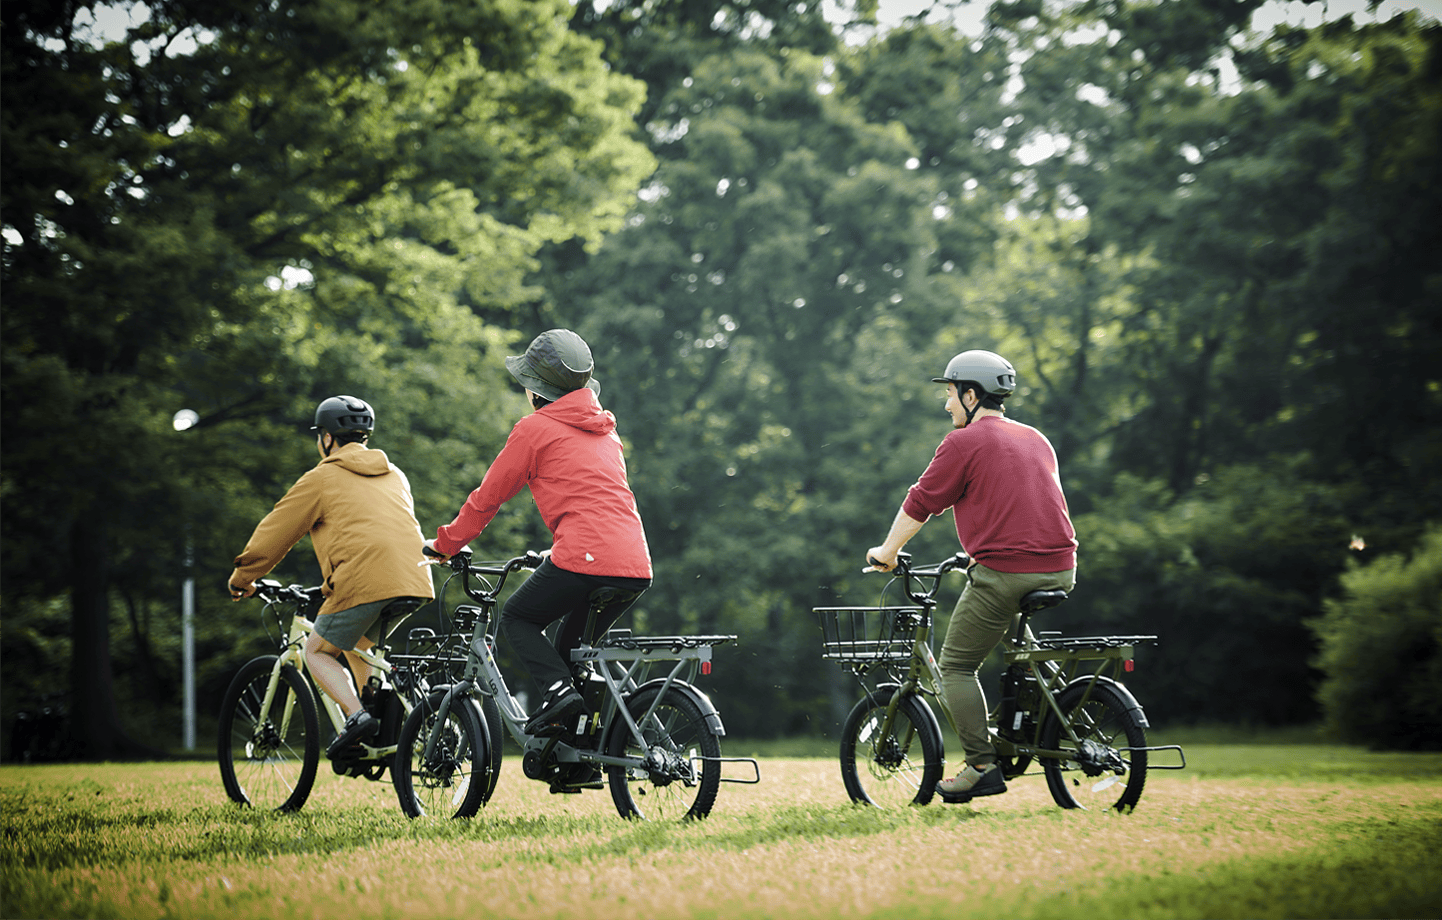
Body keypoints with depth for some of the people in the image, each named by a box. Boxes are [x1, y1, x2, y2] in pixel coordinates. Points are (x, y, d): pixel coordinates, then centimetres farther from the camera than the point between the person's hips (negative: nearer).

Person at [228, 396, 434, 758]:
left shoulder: (321, 479, 8)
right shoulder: (394, 476, 27)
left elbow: (274, 533, 12)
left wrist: (242, 578, 26)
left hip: (364, 580, -6)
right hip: (414, 579, 6)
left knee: (318, 650, 11)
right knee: (358, 645, 28)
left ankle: (357, 715, -12)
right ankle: (384, 729, 16)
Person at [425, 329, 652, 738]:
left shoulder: (536, 428, 4)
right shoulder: (604, 428, 26)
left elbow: (488, 497, 9)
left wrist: (443, 544, 23)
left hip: (586, 558, -7)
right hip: (636, 566, 7)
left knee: (517, 618, 14)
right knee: (571, 646, 23)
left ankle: (559, 690, -9)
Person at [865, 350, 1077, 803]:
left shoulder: (964, 442, -3)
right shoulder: (1037, 440, 19)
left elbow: (920, 503, 1)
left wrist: (886, 552, 15)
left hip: (1004, 571, -7)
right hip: (1060, 570, 7)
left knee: (957, 665, 4)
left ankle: (982, 766, -5)